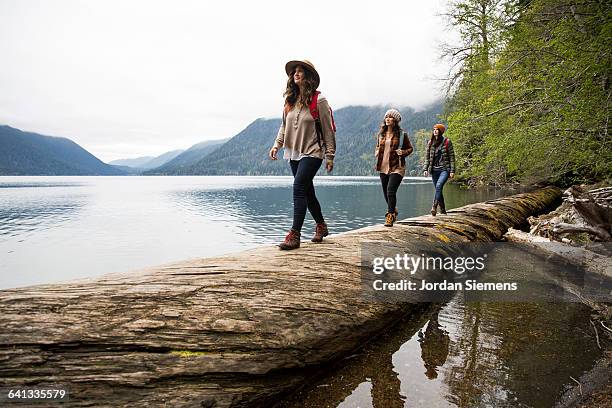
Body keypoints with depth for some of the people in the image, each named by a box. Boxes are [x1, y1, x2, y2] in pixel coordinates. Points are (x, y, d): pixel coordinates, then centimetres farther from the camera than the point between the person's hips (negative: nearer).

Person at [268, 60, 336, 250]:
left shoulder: (318, 100, -9)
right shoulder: (290, 99, 8)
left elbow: (328, 130, -6)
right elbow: (284, 126, 16)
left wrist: (330, 156, -7)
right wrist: (277, 145, 3)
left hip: (312, 152, -7)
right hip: (294, 153, 7)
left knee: (299, 188, -18)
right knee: (307, 191, 13)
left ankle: (294, 234, -15)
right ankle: (321, 226, 30)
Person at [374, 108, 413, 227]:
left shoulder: (402, 134, -1)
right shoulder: (380, 134, 10)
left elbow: (410, 148, 7)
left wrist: (403, 153, -14)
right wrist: (376, 153, 2)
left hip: (396, 168, -5)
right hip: (383, 168, 5)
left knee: (391, 191, -17)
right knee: (386, 193, 11)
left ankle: (390, 217, -7)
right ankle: (393, 210, 37)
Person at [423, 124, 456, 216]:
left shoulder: (447, 142, -2)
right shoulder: (430, 143, 9)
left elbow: (451, 157, -1)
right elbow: (427, 157, 12)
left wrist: (452, 171, -6)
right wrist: (425, 169, 1)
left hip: (444, 169, -4)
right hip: (434, 170, 4)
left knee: (439, 185, -25)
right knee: (438, 190, 8)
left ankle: (434, 207, -30)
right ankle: (442, 209, 20)